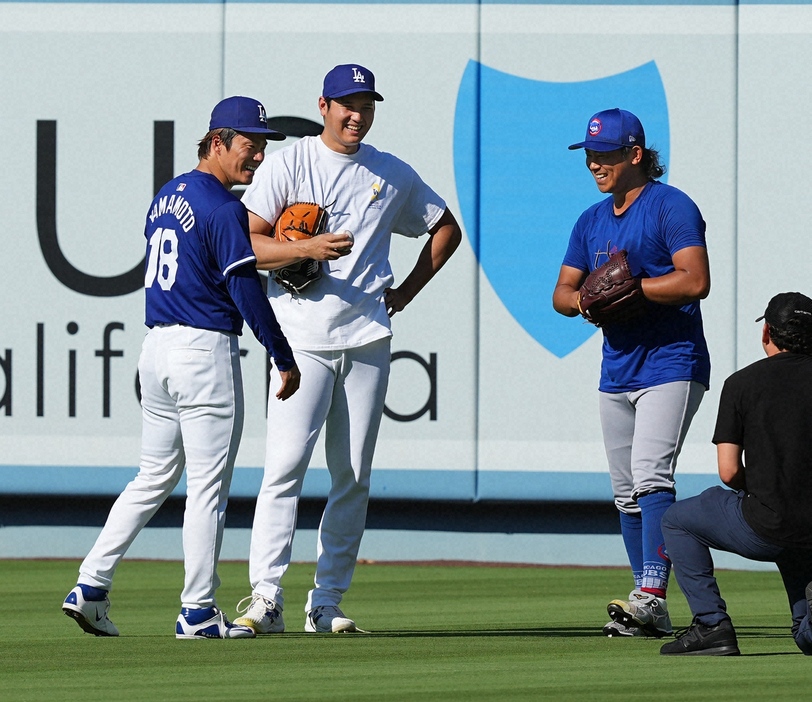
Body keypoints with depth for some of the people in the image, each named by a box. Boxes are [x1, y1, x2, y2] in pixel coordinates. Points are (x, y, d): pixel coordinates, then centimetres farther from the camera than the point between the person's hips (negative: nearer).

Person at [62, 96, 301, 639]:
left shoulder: (166, 197, 14)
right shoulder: (223, 208, -14)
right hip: (207, 349, -9)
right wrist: (285, 359, -11)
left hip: (157, 346, 9)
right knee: (208, 486, -2)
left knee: (154, 477, 15)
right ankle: (198, 611, 1)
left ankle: (91, 586, 8)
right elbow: (246, 290, -16)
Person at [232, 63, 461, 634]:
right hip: (304, 335, -4)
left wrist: (406, 291, 13)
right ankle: (266, 597, -17)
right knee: (286, 463, -14)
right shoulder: (289, 163, 2)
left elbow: (446, 229, 25)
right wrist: (307, 248, -21)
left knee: (354, 476, 3)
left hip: (367, 336, 4)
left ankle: (327, 603, 9)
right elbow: (250, 243, -4)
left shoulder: (393, 175, 12)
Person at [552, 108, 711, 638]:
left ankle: (652, 596, -29)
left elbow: (696, 280, -18)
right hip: (617, 371, 8)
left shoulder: (671, 207, -7)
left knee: (651, 475, -21)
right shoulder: (592, 222, 17)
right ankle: (648, 610, 12)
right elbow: (562, 293, 18)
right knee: (627, 494, 7)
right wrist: (582, 300, -5)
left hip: (671, 364, -8)